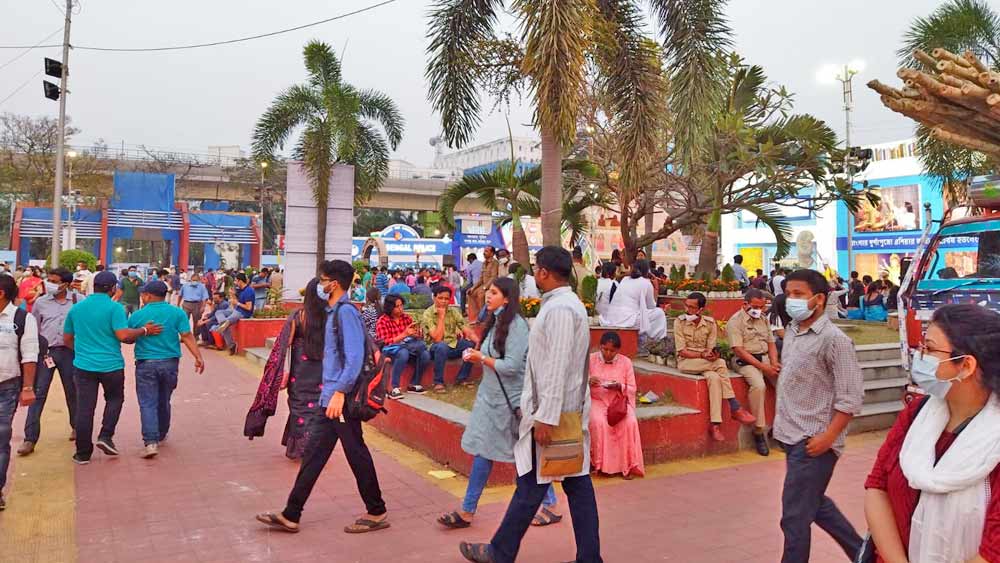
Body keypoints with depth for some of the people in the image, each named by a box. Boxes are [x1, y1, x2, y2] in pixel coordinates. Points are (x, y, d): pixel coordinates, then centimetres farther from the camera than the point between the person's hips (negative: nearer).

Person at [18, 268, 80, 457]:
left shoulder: (78, 300, -1)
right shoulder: (41, 302, 4)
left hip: (68, 351, -1)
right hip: (45, 351, 1)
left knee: (72, 391, 12)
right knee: (37, 394, -2)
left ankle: (76, 426, 32)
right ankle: (30, 438, 0)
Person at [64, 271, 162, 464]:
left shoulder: (76, 308, 7)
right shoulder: (114, 307, -10)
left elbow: (67, 339, 16)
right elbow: (123, 335, -20)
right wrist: (145, 330, -6)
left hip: (83, 365, 3)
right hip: (111, 365, -3)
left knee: (84, 408, 6)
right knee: (114, 399, 20)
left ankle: (83, 453, 11)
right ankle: (105, 436, 6)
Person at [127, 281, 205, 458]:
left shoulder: (137, 315, -1)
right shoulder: (177, 313, -1)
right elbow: (187, 337, -8)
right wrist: (198, 357, -9)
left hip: (145, 364, -2)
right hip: (170, 363, 2)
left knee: (147, 404, -2)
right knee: (164, 402, 18)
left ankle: (151, 441, -15)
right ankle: (161, 435, 34)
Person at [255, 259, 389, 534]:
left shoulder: (346, 312, -15)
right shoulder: (334, 312, 14)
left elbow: (355, 357, -22)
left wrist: (339, 392, -26)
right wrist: (331, 393, 19)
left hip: (341, 399, -10)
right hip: (328, 397, 10)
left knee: (357, 455, 2)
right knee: (312, 454, 12)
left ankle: (377, 513, 17)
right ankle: (290, 516, 20)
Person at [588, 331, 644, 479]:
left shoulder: (625, 362, 3)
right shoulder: (591, 359, 1)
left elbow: (632, 389, 4)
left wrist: (619, 386, -17)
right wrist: (588, 382, -21)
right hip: (597, 401, -1)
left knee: (630, 422, -28)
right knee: (598, 422, -33)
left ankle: (627, 465, -16)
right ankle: (599, 464, -18)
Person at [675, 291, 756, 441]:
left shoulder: (710, 323, 1)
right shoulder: (679, 322, -6)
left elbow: (711, 349, -2)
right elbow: (681, 351, -11)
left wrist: (711, 354, -27)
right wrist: (702, 355, -24)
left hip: (705, 364, 3)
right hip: (686, 362, -3)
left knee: (714, 377, -33)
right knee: (721, 363, -29)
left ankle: (716, 424, -33)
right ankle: (735, 408, -24)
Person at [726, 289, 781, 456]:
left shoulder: (764, 319, 15)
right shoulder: (735, 321, -7)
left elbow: (771, 343, 15)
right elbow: (739, 350, -15)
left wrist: (774, 362, -6)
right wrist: (763, 367, -19)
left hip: (765, 358, 7)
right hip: (745, 361, -6)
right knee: (758, 385, -33)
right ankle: (758, 431, -22)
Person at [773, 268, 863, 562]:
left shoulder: (834, 340, -15)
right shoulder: (791, 331, 8)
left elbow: (851, 396, -17)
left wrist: (828, 437, -20)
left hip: (813, 441, -8)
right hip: (792, 436, 8)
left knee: (794, 516, -1)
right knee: (815, 503, 23)